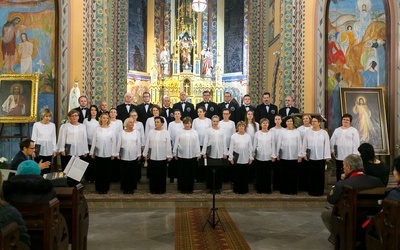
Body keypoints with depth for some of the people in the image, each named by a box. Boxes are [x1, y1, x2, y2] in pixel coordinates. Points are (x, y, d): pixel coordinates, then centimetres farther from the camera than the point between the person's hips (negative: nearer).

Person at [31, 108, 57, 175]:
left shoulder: (52, 125, 6)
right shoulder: (36, 124, -1)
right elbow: (33, 138, 1)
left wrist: (54, 150, 8)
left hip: (49, 151, 2)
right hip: (39, 150, -2)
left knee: (47, 169, 4)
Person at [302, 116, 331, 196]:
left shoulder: (324, 133, 1)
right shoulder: (307, 132, 4)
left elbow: (327, 145, -1)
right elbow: (304, 144, 5)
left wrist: (327, 156, -4)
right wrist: (304, 154, 1)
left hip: (320, 157, -1)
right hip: (310, 157, 1)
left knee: (320, 174, 4)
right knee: (311, 174, 4)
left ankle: (319, 191, 14)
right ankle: (311, 191, 14)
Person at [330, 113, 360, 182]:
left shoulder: (354, 130, -2)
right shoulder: (337, 130, 12)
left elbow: (356, 143, -6)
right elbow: (332, 141, 13)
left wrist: (354, 154, -11)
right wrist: (332, 150, 3)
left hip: (349, 156, -4)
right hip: (339, 156, 4)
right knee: (338, 172, 12)